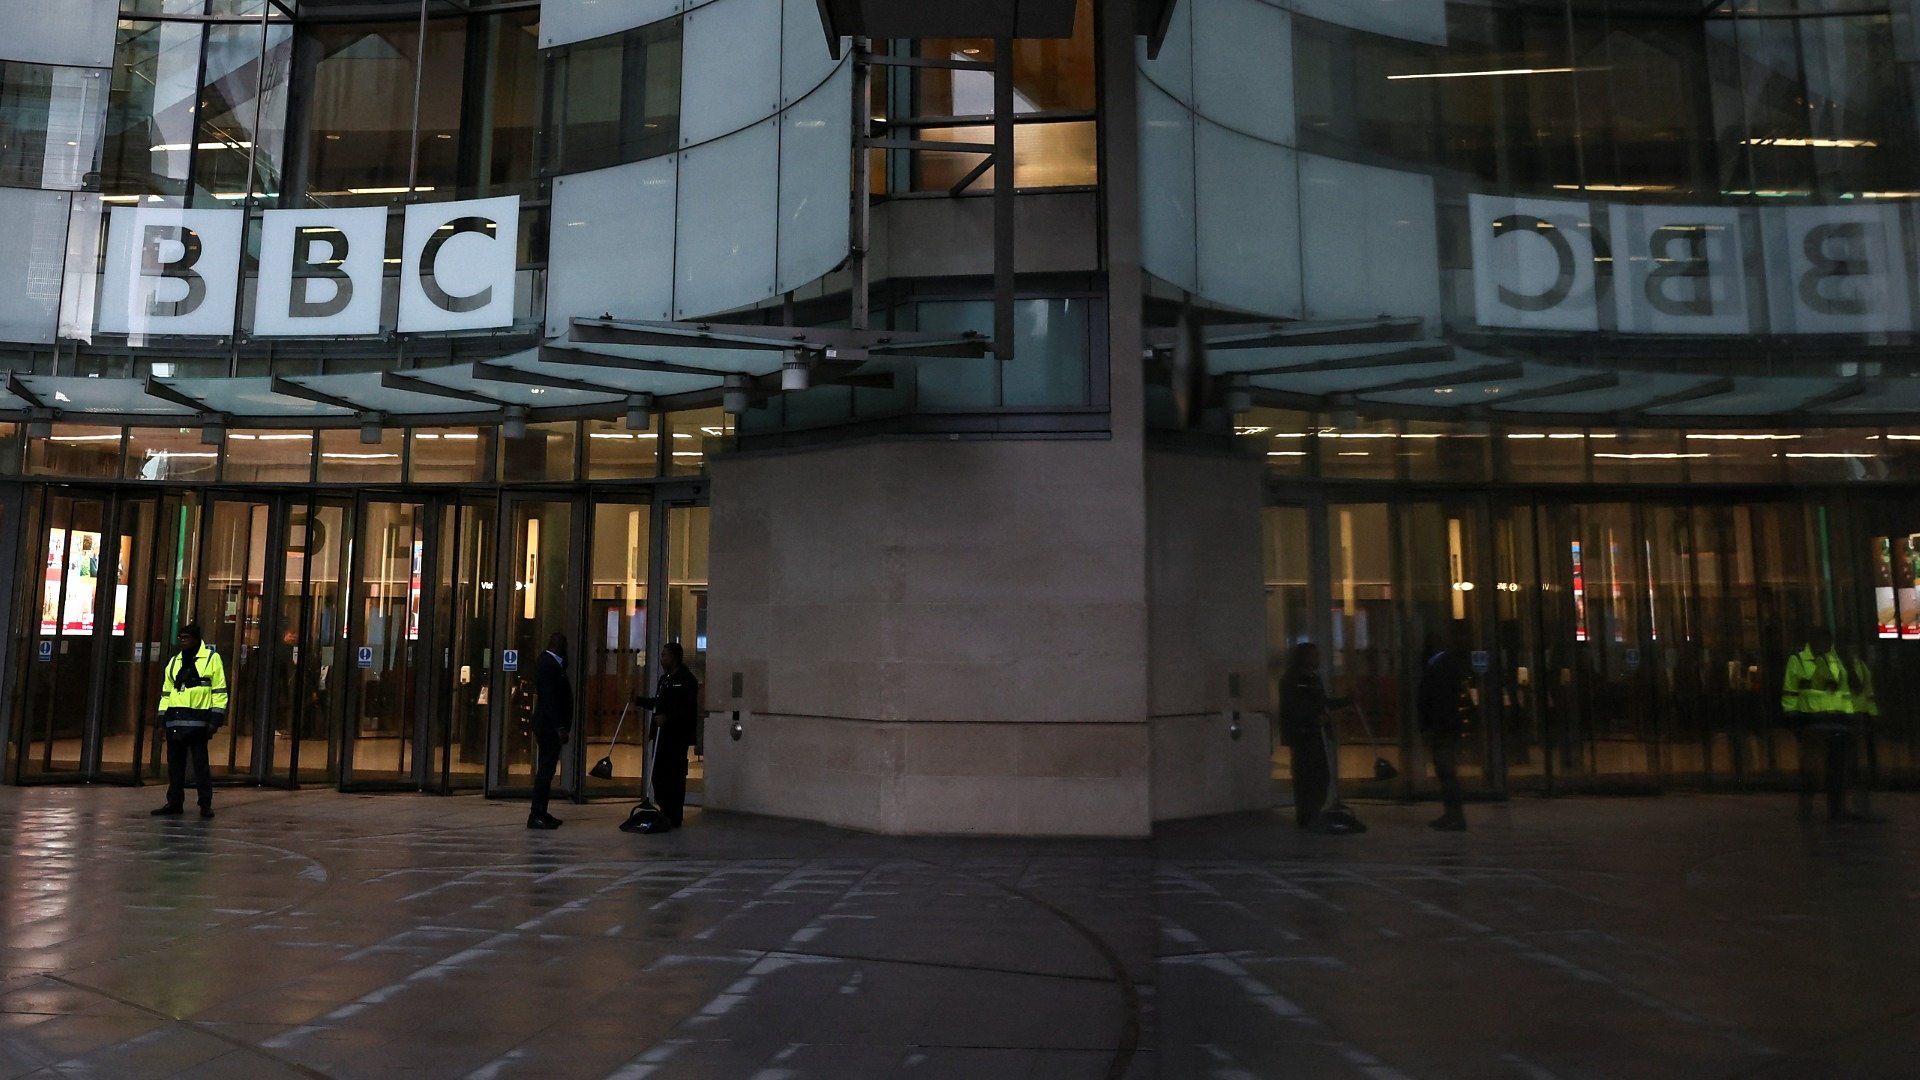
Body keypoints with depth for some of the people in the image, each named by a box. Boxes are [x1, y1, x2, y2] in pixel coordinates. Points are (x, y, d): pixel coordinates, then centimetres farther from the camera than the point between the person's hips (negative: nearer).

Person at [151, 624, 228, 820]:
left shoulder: (211, 658, -2)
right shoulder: (174, 661, 16)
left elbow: (219, 691, -5)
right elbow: (166, 691, 20)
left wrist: (215, 720, -10)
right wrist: (162, 718, 12)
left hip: (198, 721, -6)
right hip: (175, 721, 6)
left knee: (201, 764, -2)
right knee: (175, 763, 9)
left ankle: (205, 804, 4)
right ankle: (174, 803, 18)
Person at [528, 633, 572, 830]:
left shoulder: (549, 662, 15)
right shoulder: (548, 664, -16)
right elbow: (549, 698, -22)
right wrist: (560, 727, -23)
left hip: (549, 725, 11)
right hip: (550, 725, -11)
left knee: (547, 768, 14)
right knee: (546, 768, -8)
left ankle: (541, 813, 21)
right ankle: (536, 815, -5)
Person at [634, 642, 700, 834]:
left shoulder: (687, 680, -11)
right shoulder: (664, 679, 18)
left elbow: (688, 709, -18)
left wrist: (668, 718, -27)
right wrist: (639, 700, 16)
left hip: (677, 736, -9)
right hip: (662, 733, 9)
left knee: (674, 776, -6)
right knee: (659, 775, 9)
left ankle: (672, 818, -2)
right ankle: (667, 814, 18)